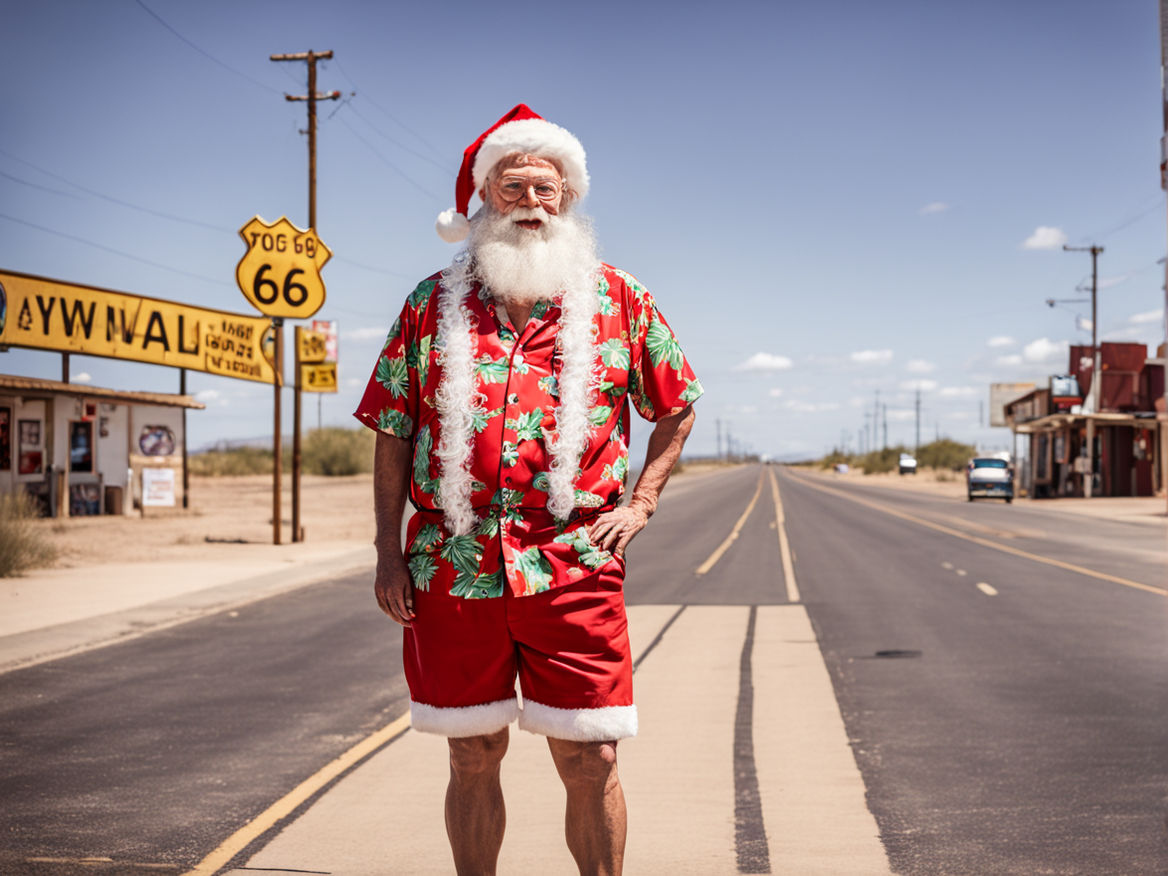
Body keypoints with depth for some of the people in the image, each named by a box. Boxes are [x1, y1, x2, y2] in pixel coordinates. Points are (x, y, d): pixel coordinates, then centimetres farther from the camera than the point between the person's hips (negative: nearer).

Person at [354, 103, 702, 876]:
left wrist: (641, 503, 5)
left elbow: (678, 405, 16)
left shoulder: (618, 300, 6)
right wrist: (388, 553, 3)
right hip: (453, 571, 1)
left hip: (575, 569, -1)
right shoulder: (432, 305, 7)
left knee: (591, 759, 1)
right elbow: (393, 434, 8)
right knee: (473, 757, 10)